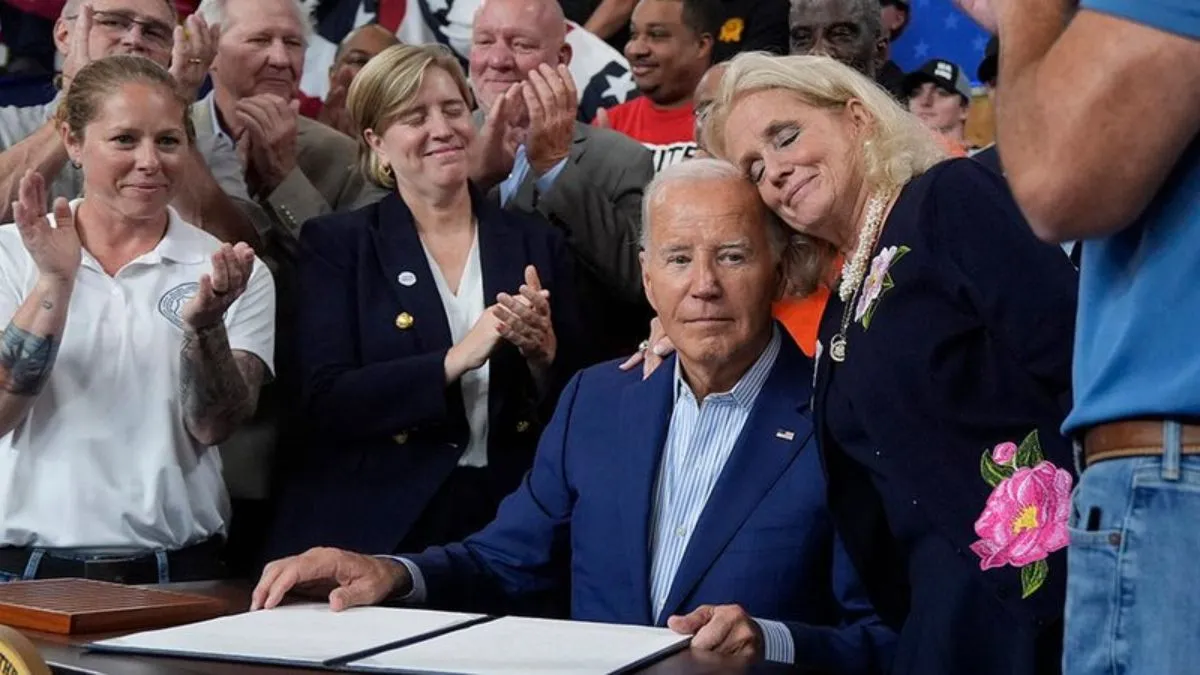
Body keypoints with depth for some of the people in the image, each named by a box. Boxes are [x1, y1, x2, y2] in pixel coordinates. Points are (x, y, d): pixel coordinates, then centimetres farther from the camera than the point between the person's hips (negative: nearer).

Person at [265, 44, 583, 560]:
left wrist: (543, 353, -13)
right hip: (374, 528, -2)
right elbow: (324, 404, -9)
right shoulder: (336, 244, 3)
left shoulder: (538, 245, 9)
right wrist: (454, 360, -18)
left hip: (506, 523, 2)